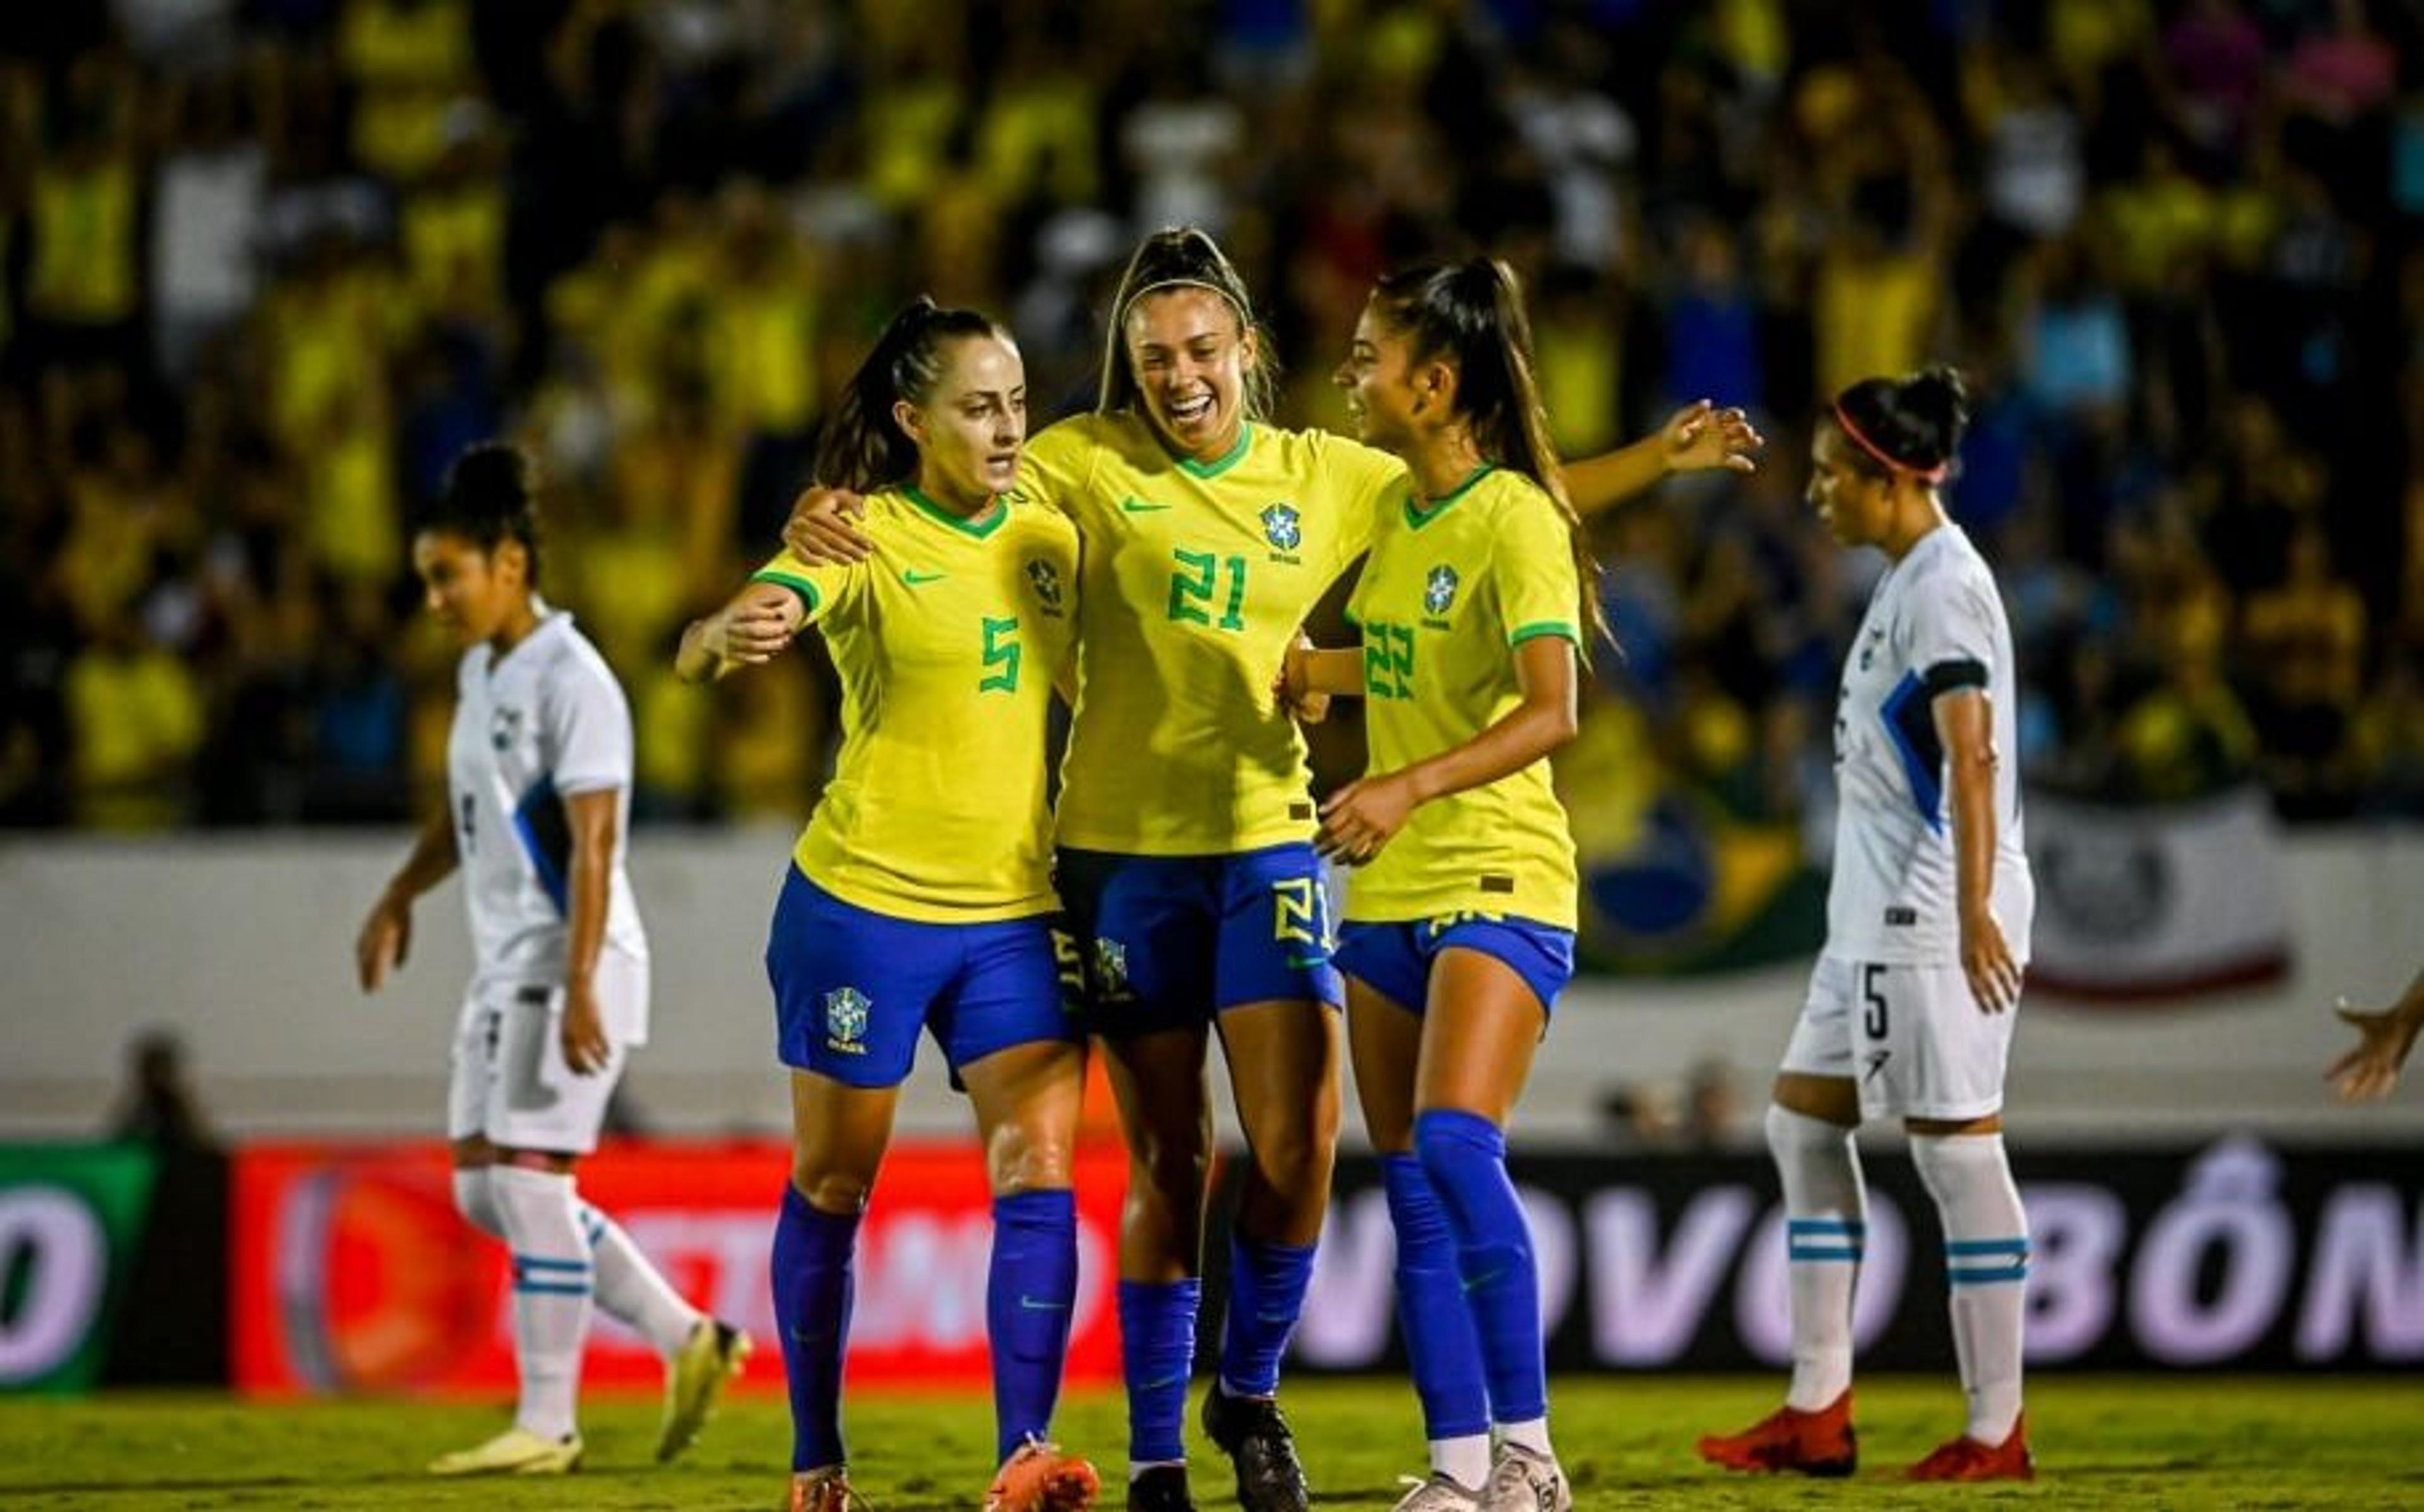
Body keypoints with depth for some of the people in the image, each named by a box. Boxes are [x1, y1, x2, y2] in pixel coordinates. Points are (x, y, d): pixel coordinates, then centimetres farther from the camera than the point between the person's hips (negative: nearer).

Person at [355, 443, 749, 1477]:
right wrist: (399, 899, 23)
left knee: (528, 1182, -10)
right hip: (502, 965, 10)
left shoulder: (571, 682, -15)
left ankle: (547, 1424, -2)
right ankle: (688, 1341, 16)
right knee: (482, 1190, 8)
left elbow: (592, 846, -20)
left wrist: (578, 989, -25)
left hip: (570, 963, -10)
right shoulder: (481, 672, 12)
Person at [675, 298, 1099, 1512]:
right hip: (862, 907, -4)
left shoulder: (1053, 543, 5)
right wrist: (733, 635, -48)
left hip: (1016, 912, 4)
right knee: (833, 1184, 7)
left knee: (1039, 1173, -10)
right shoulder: (866, 537, -10)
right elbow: (702, 653, -26)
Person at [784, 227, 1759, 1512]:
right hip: (1123, 851, -1)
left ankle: (1248, 1393, 16)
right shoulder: (1090, 464, -1)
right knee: (1169, 1162, 1)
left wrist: (1659, 459, 6)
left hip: (1266, 840, 2)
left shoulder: (1326, 479, 5)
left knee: (1299, 1143, -10)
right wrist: (835, 518, -28)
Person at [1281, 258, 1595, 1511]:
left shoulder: (1514, 520, -13)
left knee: (1455, 1143, -23)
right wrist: (1309, 671, 34)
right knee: (1413, 1192, 4)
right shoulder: (1397, 511, 11)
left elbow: (1550, 709, -23)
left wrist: (1409, 786, -32)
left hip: (1499, 881, -8)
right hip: (1387, 893, 8)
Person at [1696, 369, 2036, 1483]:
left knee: (1956, 1145, -7)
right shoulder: (1907, 581, 16)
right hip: (1879, 912, 11)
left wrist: (1973, 908, -29)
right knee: (1804, 1121, 12)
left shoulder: (1943, 586, -14)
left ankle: (1997, 1430, -2)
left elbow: (1972, 757, -22)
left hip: (1932, 918, -11)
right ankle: (1818, 1411, 14)